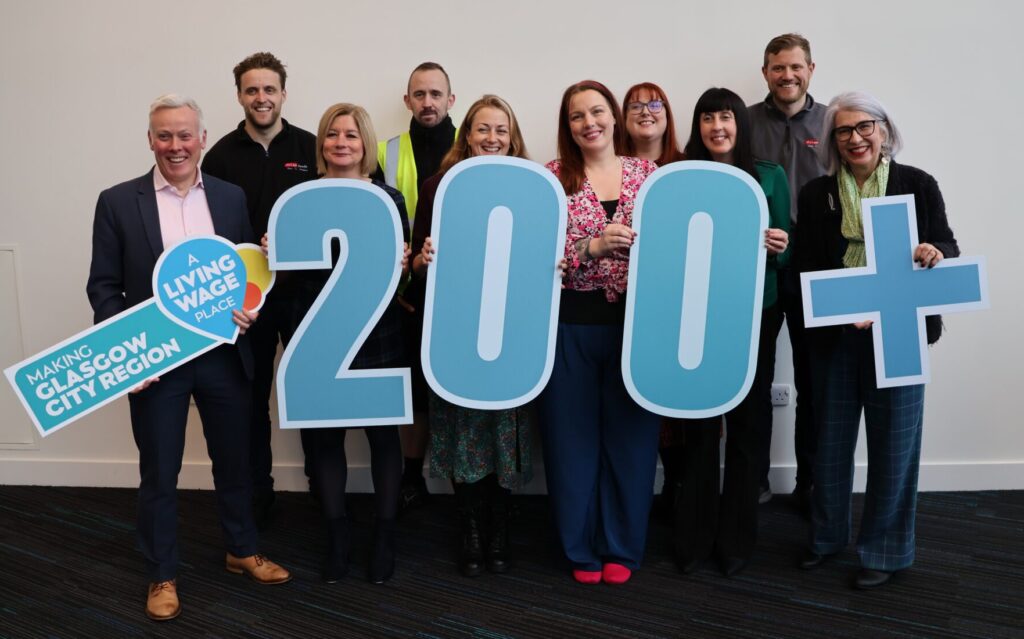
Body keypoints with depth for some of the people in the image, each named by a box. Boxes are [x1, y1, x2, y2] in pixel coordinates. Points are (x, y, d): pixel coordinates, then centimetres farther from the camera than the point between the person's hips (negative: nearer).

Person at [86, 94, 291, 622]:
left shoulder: (231, 197, 3)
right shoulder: (118, 202, -3)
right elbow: (103, 286, -2)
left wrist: (250, 309, -12)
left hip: (223, 354, 2)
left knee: (235, 460, 16)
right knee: (159, 474, 11)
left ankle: (242, 550, 38)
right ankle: (162, 575, 30)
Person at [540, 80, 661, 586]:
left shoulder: (648, 172, 8)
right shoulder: (552, 177, 1)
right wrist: (592, 246, -20)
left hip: (635, 320, 2)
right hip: (570, 321, -1)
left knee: (630, 433, 8)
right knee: (573, 435, 7)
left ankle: (621, 547, 25)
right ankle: (582, 548, 24)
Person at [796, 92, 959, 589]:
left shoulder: (918, 184, -1)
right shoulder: (816, 194, 3)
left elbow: (947, 245, 2)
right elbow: (806, 268, -2)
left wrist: (936, 253, -23)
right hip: (835, 333, 2)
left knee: (893, 440, 6)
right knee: (831, 436, 12)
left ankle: (886, 550, 22)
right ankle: (827, 536, 31)